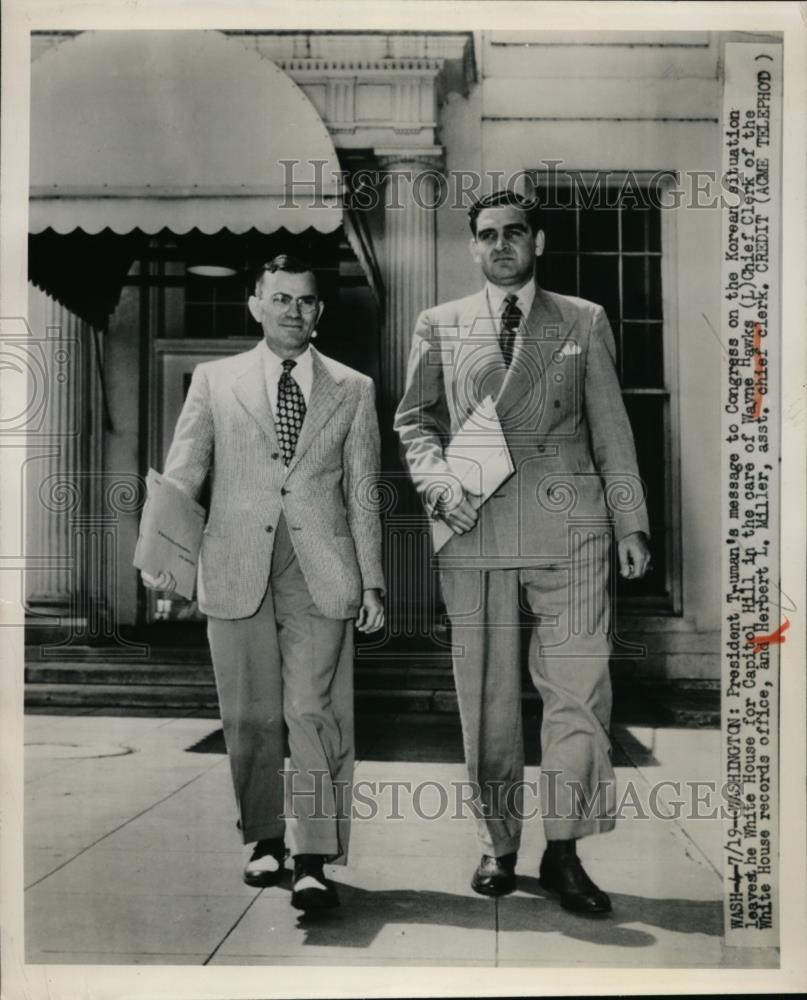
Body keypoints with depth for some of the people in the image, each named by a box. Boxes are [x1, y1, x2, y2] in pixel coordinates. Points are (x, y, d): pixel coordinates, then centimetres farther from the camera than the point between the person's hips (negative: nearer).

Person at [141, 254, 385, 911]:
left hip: (320, 572, -1)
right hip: (236, 569, 1)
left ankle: (313, 863, -1)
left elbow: (363, 491, 10)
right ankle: (266, 841, 25)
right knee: (249, 714, 7)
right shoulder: (214, 380, 10)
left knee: (314, 711, -6)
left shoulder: (353, 389, 11)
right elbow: (181, 473, 4)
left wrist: (372, 581, 5)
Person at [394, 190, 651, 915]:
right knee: (487, 698, 5)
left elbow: (612, 429, 11)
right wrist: (440, 481, -6)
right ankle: (498, 846, 19)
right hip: (474, 530, 1)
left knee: (579, 692, -4)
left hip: (567, 530, 0)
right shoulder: (440, 326, 14)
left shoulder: (585, 322, 13)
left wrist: (630, 524, 7)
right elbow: (414, 419, 13)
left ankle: (564, 852, 9)